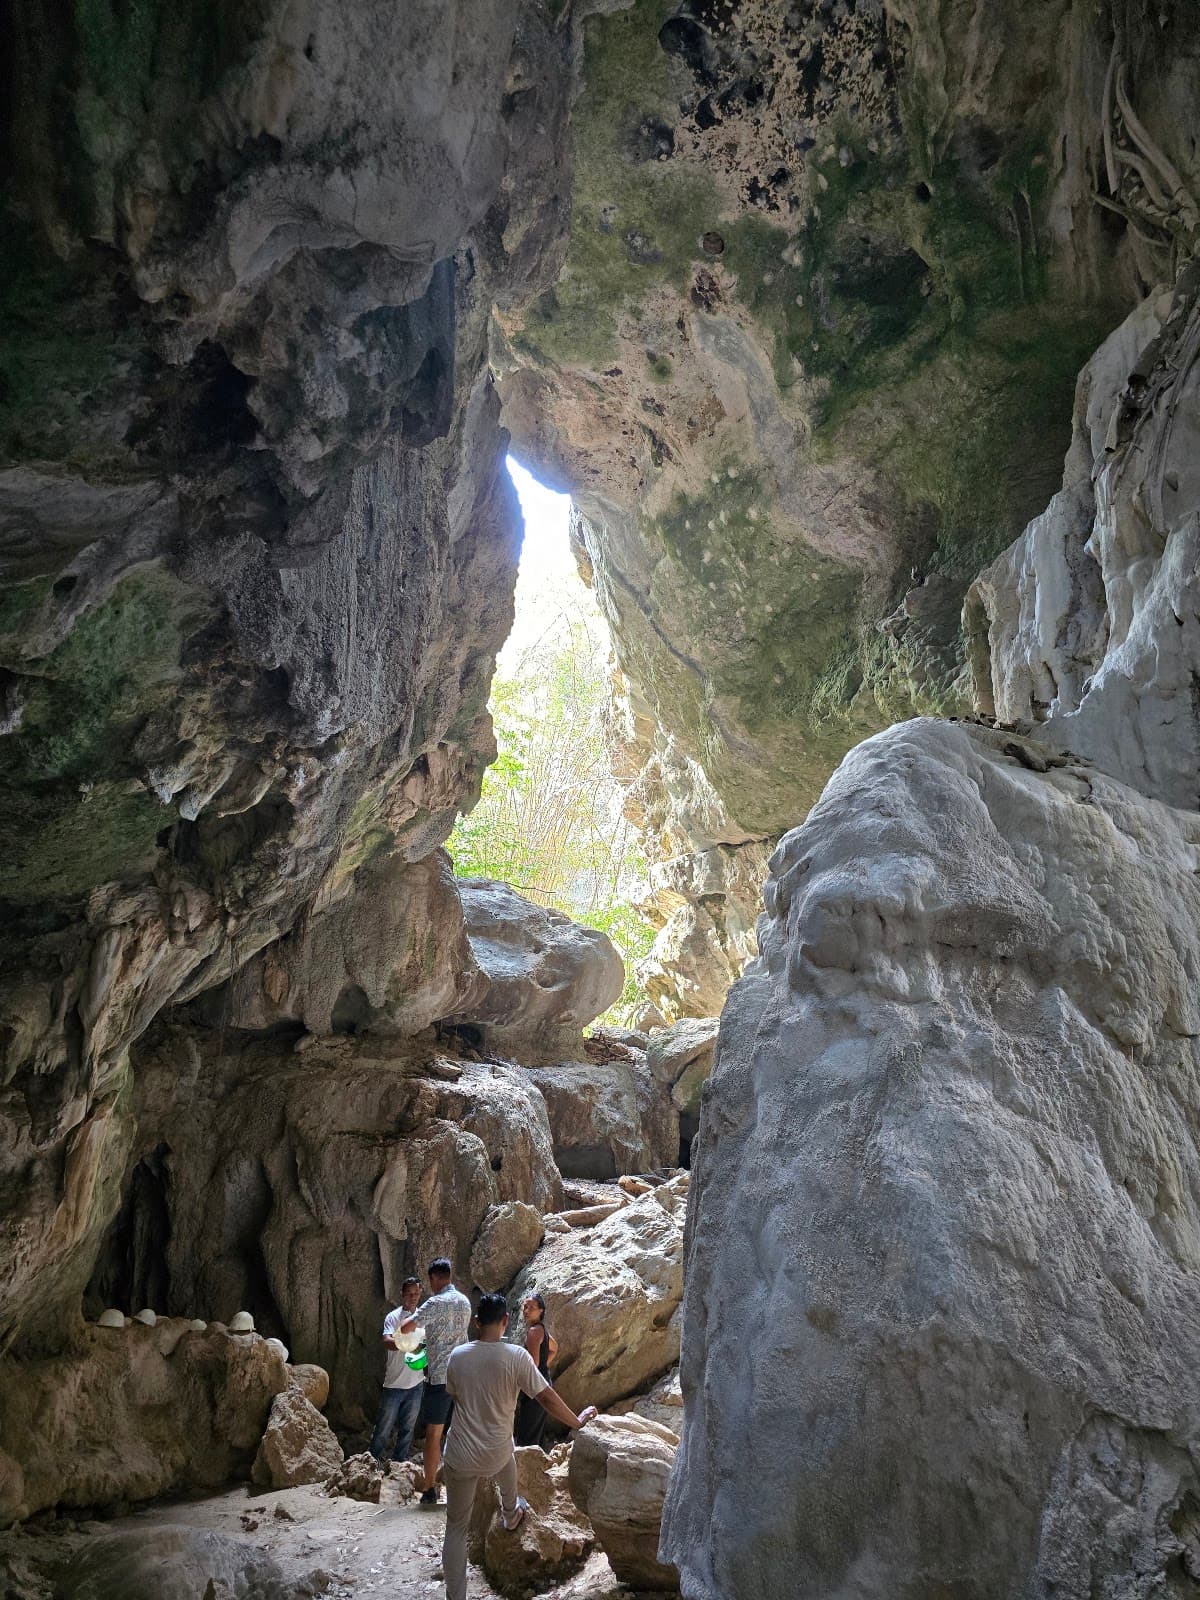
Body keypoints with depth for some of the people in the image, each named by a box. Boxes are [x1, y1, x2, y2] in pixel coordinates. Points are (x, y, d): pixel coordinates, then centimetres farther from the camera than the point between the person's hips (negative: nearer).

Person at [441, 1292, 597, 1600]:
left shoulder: (457, 1356, -8)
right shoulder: (516, 1356, -16)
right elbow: (546, 1397, -11)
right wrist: (577, 1421, 4)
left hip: (461, 1458, 0)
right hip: (497, 1454, 0)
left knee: (456, 1528, 12)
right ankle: (511, 1517, 58)